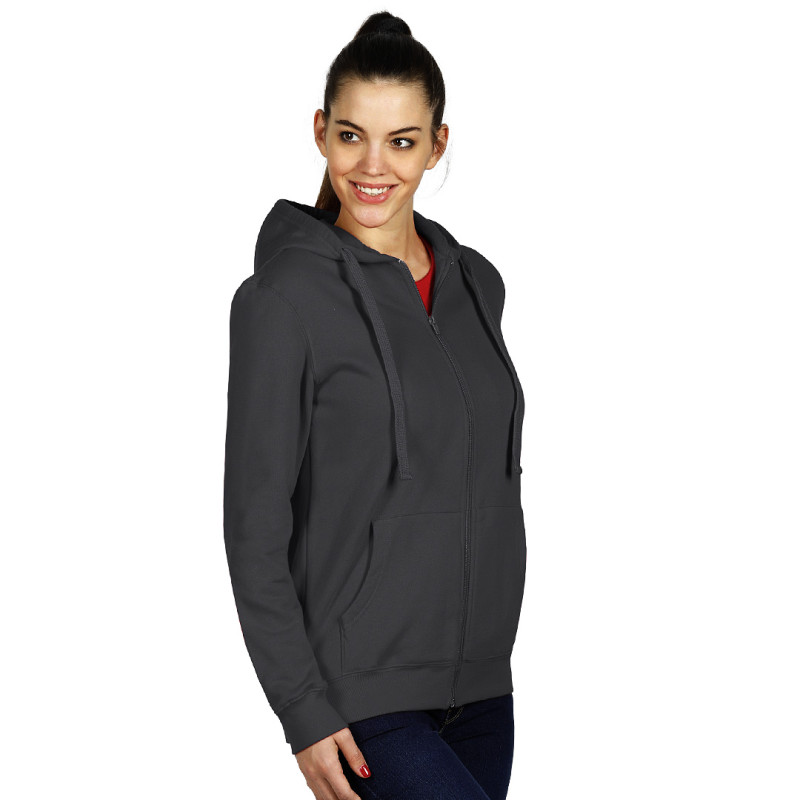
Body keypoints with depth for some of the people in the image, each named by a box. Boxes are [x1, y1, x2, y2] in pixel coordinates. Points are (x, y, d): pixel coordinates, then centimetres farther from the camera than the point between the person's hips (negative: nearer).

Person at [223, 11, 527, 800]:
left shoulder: (476, 283, 9)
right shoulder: (284, 298, -10)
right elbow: (255, 526, -11)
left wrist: (494, 651, 17)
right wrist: (304, 712, -14)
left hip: (476, 677, 6)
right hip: (361, 689, -6)